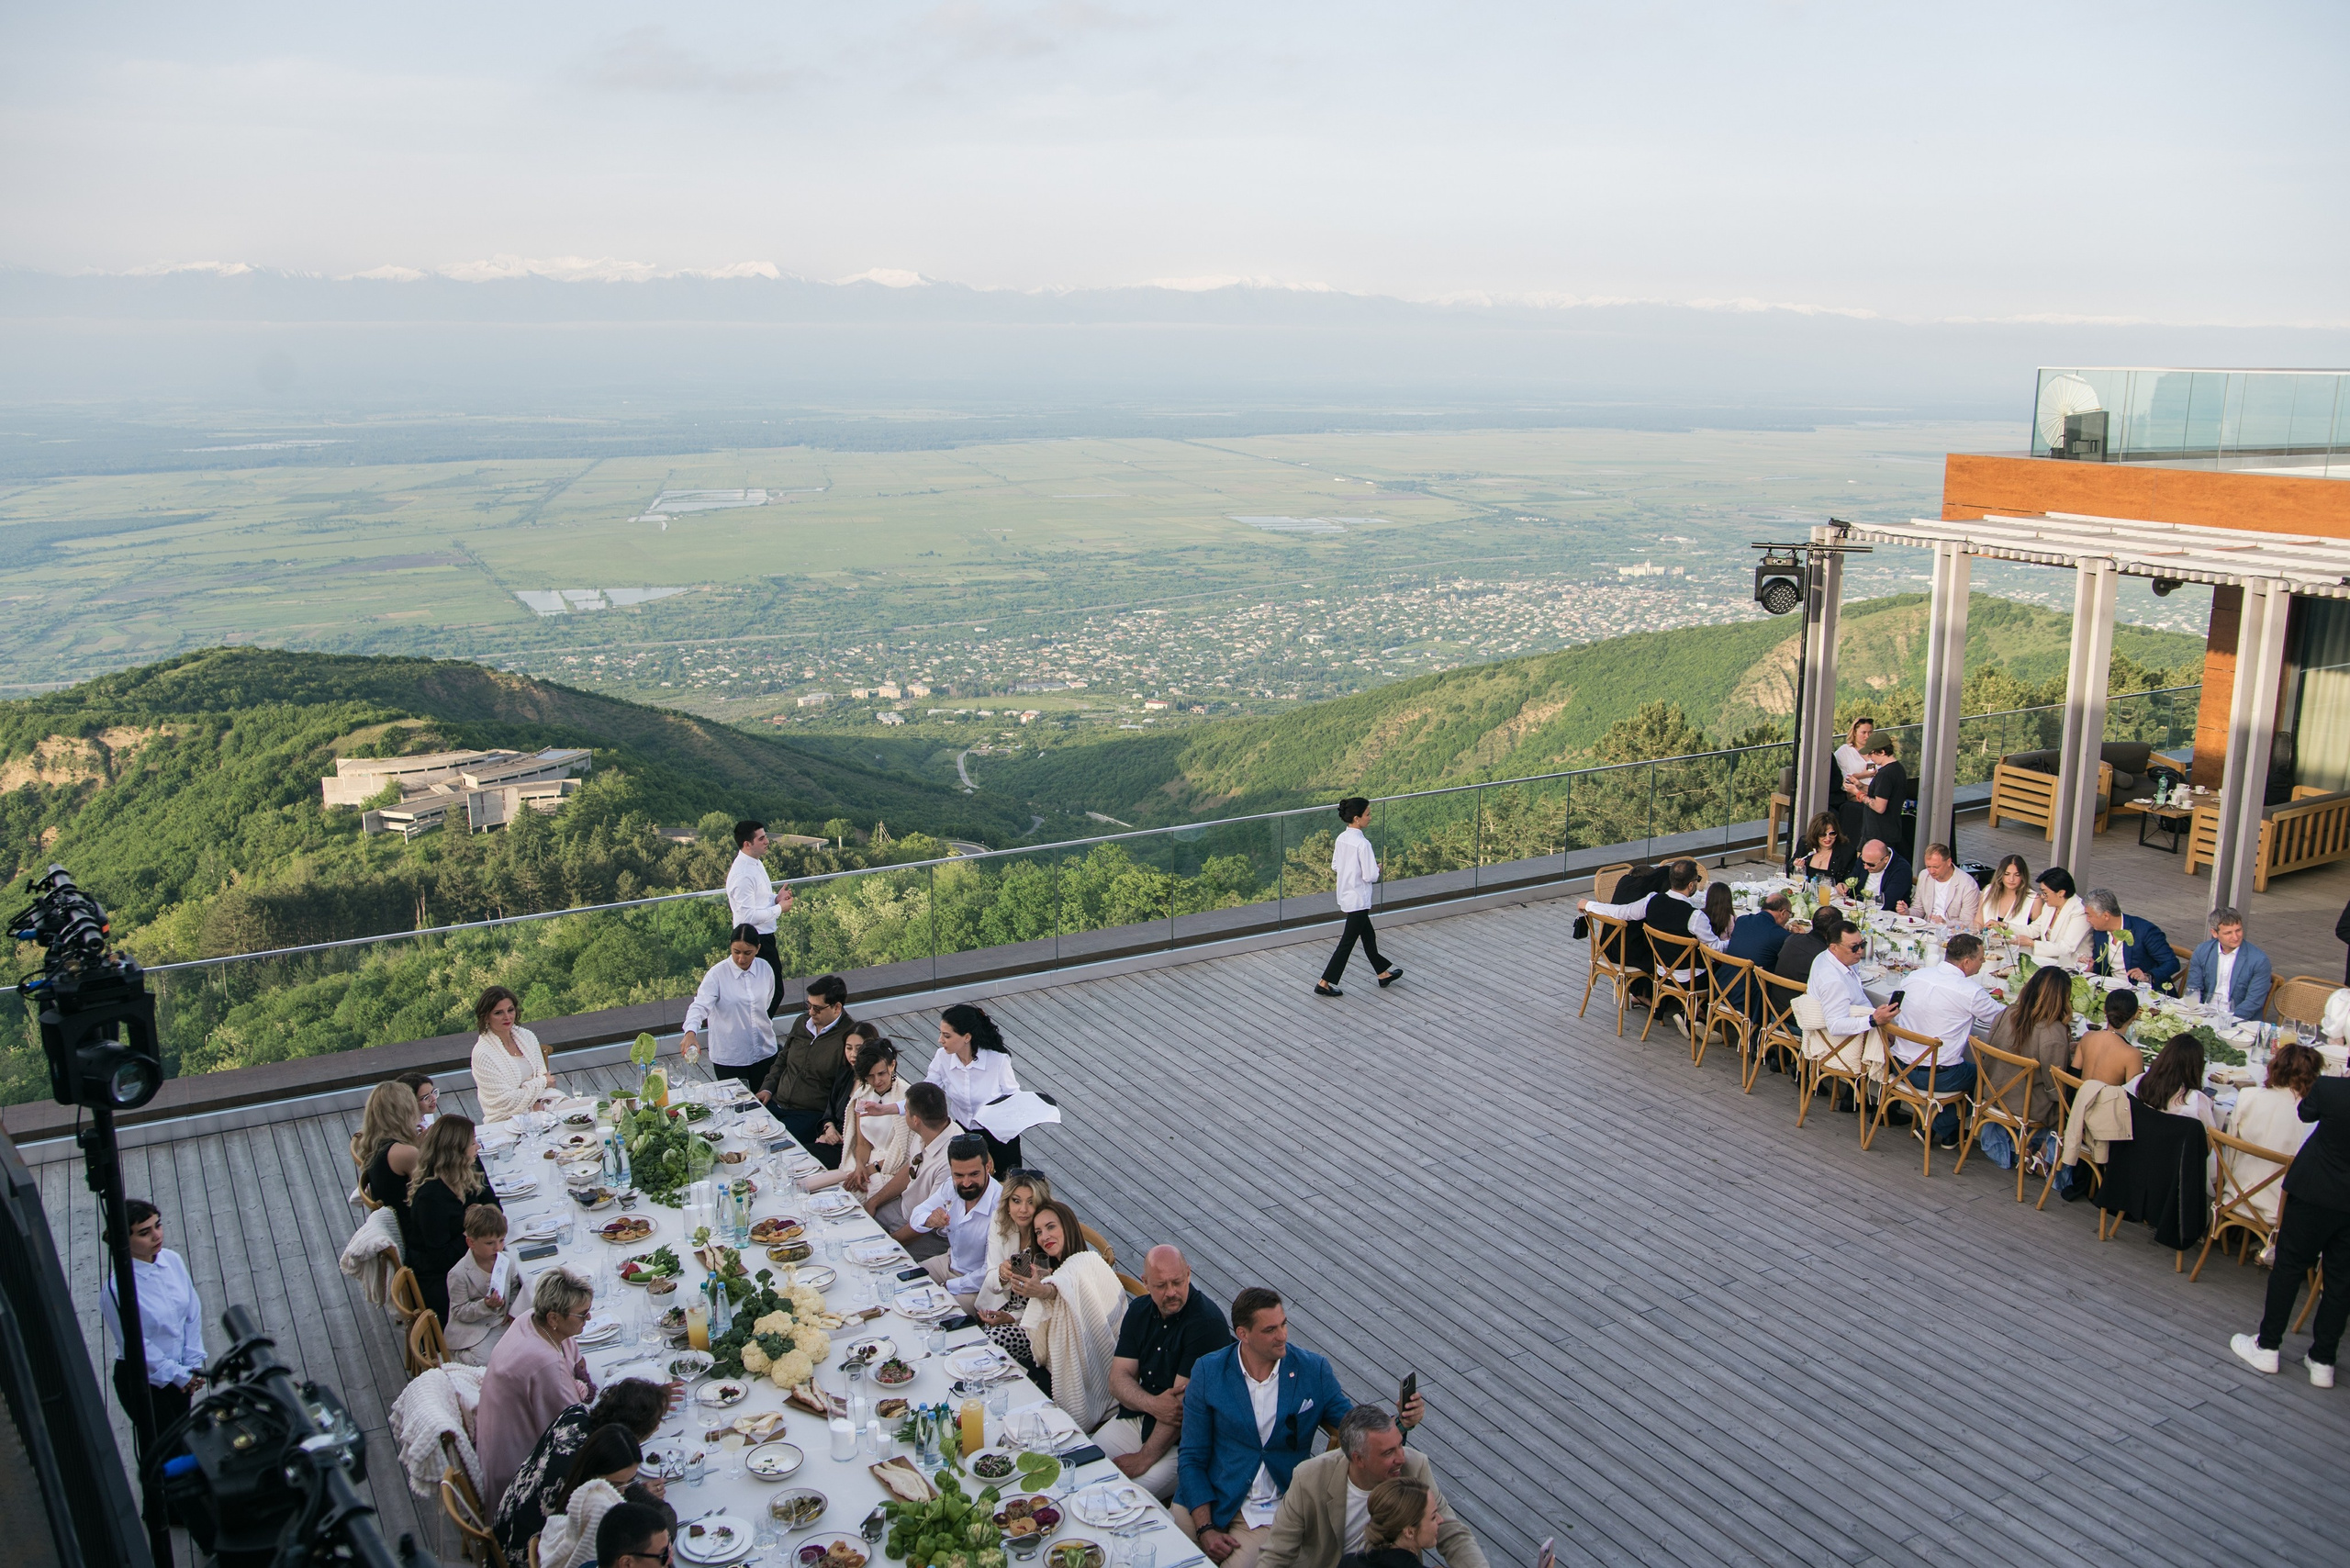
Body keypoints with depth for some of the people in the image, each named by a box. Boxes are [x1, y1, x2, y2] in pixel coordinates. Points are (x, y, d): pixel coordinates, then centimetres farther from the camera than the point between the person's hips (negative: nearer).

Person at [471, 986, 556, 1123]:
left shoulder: (527, 1037, 7)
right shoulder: (482, 1053, -13)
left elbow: (542, 1075, 8)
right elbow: (506, 1100, -12)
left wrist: (539, 1103, -12)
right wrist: (542, 1082, -2)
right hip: (507, 1121, -6)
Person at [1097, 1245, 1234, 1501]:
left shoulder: (1208, 1324, -20)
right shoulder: (1139, 1310, 3)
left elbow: (1183, 1400, -21)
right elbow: (1119, 1378, -1)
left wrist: (1144, 1458, -19)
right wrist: (1152, 1404, -23)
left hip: (1185, 1435, -7)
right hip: (1135, 1416, 7)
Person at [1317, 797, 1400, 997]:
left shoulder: (1341, 838, 0)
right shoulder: (1362, 843, -24)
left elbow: (1334, 867, 9)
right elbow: (1370, 876, -24)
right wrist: (1377, 868, -3)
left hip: (1345, 896, 9)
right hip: (1359, 899, -9)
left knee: (1368, 936, 22)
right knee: (1347, 942, 2)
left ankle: (1383, 973, 37)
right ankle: (1324, 983, 7)